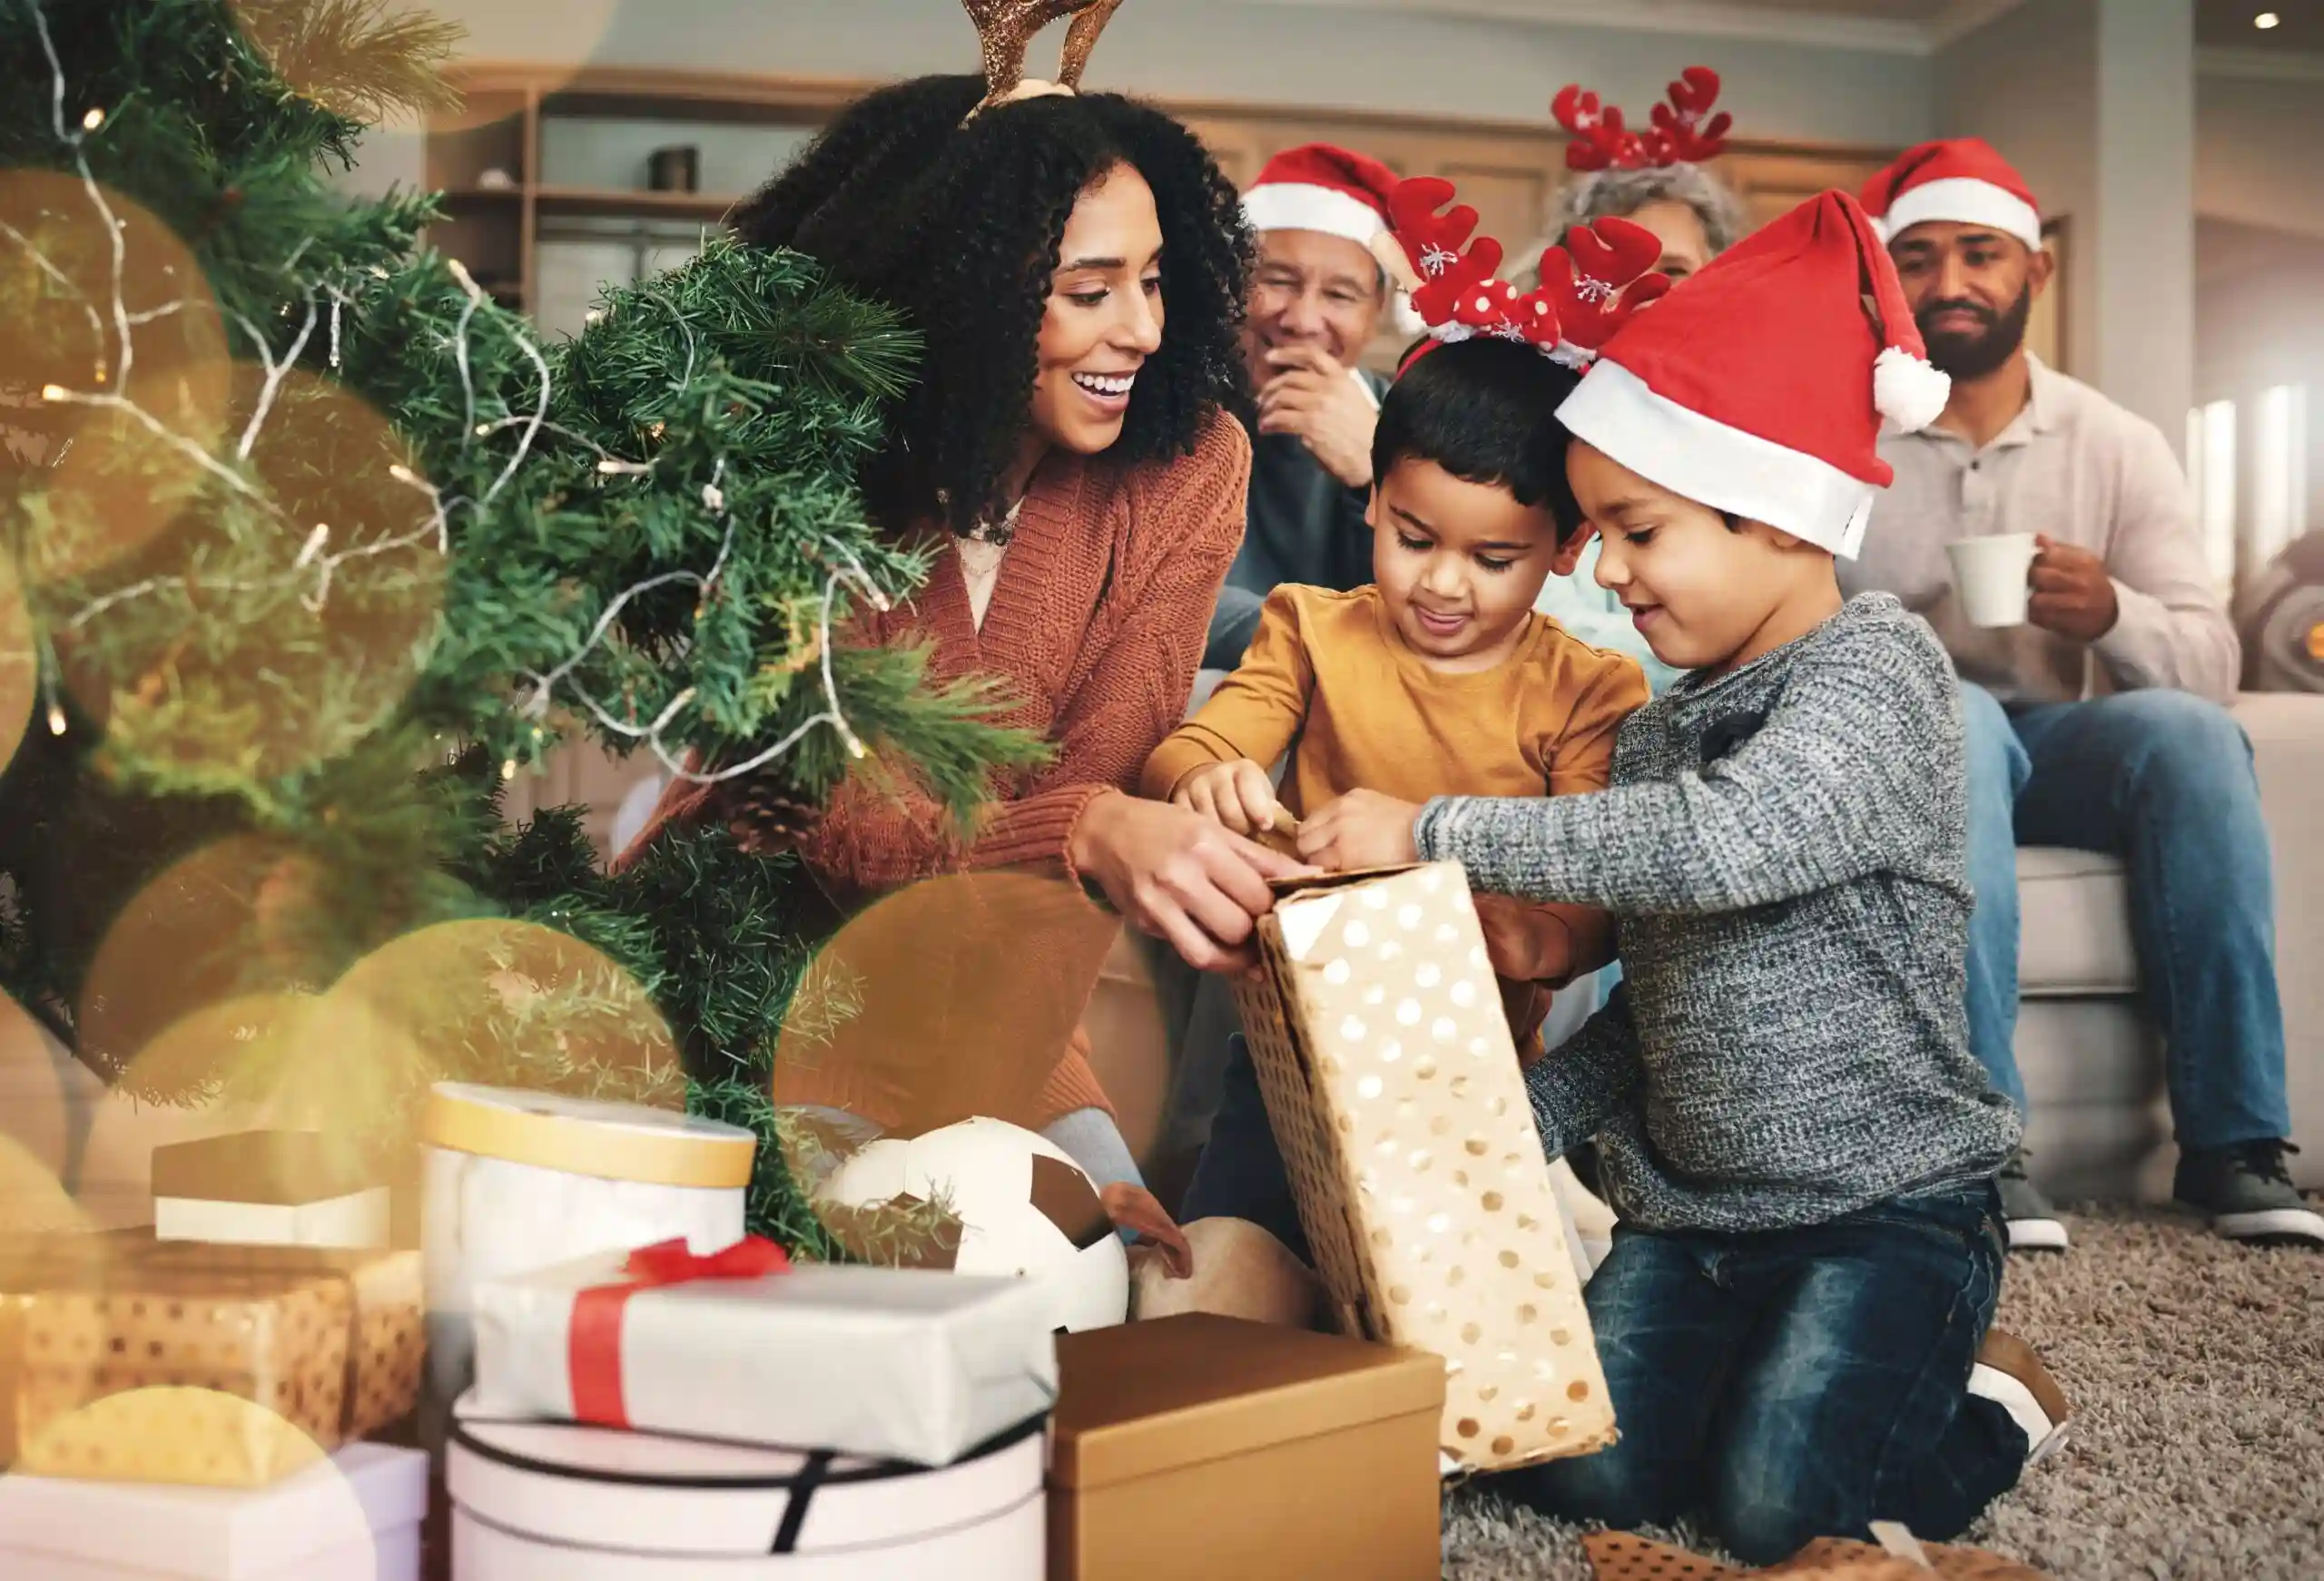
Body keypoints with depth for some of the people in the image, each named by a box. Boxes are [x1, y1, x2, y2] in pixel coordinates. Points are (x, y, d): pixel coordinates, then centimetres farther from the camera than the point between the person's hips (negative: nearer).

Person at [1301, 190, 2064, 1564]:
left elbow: (1726, 840, -32)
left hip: (1885, 1206, -6)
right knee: (1583, 1471, -6)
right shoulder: (1661, 731, 11)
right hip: (1690, 1207, 7)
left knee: (1776, 1510, -16)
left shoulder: (1879, 666, -13)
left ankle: (1991, 1406, 13)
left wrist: (1437, 831, -29)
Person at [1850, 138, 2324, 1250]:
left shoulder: (2118, 447, 5)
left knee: (2188, 730, -27)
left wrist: (2112, 617, -24)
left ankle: (2234, 1144, -22)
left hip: (2050, 752, 3)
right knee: (1950, 713, -35)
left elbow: (2211, 665, -3)